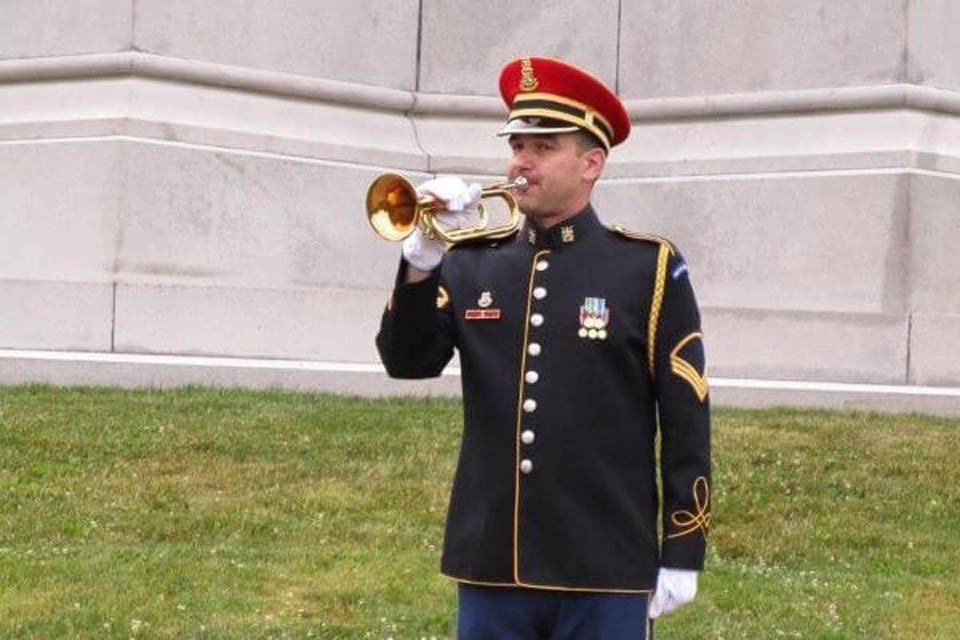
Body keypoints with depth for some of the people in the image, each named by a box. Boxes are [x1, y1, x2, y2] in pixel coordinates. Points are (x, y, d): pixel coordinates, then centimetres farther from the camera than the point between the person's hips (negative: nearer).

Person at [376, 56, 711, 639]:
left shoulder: (649, 270, -1)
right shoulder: (472, 266, 9)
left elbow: (687, 425, -2)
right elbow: (407, 361, -1)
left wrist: (683, 555, -5)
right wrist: (421, 260, -15)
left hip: (603, 570, -3)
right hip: (490, 567, 3)